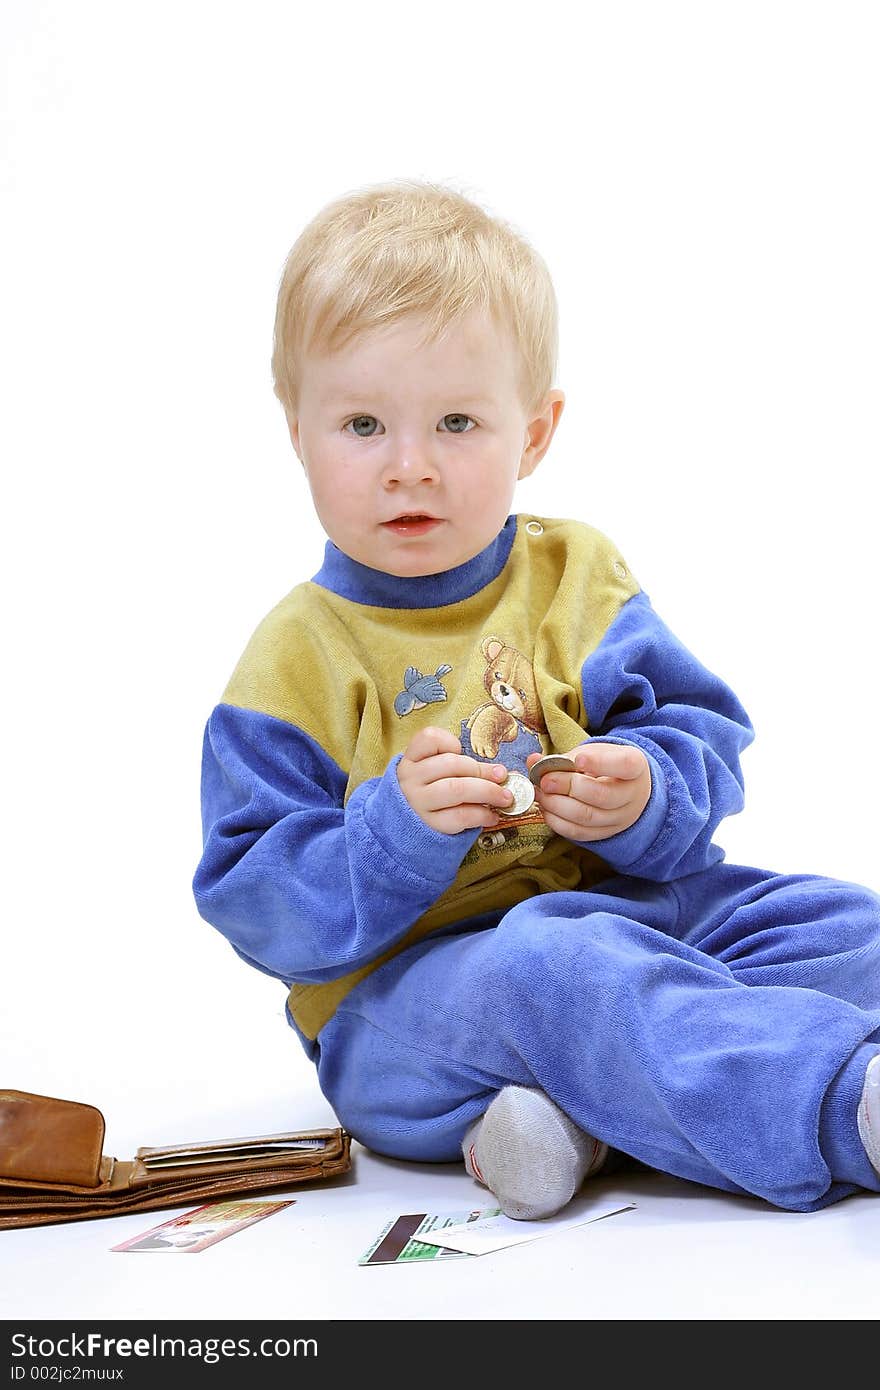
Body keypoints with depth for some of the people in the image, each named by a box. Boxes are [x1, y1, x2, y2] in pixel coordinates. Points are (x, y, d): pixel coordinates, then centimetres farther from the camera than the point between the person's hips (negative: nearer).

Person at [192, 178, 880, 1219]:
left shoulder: (578, 580, 6)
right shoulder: (299, 658, -4)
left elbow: (705, 735, 6)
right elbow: (257, 906, -9)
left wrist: (646, 798, -18)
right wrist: (395, 833, -27)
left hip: (618, 907, 5)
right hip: (398, 991, -5)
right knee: (550, 971, -37)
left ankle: (585, 1112, -29)